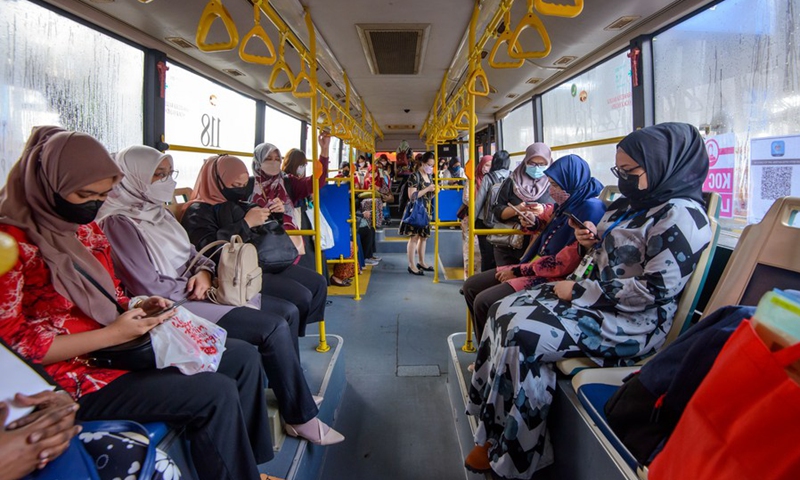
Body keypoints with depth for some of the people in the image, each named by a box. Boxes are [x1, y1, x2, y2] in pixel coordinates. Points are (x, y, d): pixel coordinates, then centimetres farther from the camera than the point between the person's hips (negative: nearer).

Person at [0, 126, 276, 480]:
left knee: (243, 356, 2)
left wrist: (137, 309, -3)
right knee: (216, 394, -23)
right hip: (75, 375, -8)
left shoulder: (87, 229, 10)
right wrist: (112, 334, -22)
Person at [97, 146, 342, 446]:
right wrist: (195, 287, -6)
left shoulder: (158, 211, 13)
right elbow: (150, 288, -19)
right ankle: (300, 418, -6)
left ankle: (293, 391, 17)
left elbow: (190, 253, 18)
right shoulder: (119, 222, -13)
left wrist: (204, 271, -4)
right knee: (275, 328, -21)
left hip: (191, 295, 9)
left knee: (288, 312, 3)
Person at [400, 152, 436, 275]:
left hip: (425, 211, 8)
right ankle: (411, 265, 1)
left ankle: (421, 262, 23)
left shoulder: (429, 176, 13)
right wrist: (427, 189, -19)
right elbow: (412, 196, -20)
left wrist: (434, 192, 0)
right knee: (414, 237, -4)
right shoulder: (415, 176, -13)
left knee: (423, 236, 12)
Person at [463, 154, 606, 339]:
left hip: (556, 279, -10)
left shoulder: (590, 208, -17)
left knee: (484, 302, -23)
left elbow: (566, 262, -23)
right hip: (537, 267, 10)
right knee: (471, 286, 6)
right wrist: (534, 223, 7)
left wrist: (520, 271, -14)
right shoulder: (568, 203, 10)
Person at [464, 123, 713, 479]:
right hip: (598, 299, 10)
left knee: (523, 335, -25)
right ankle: (495, 433, 3)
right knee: (504, 311, -2)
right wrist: (592, 242, 1)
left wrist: (579, 291, -18)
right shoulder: (629, 204, 13)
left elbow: (654, 290, -23)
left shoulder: (680, 215, -16)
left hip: (634, 321, -10)